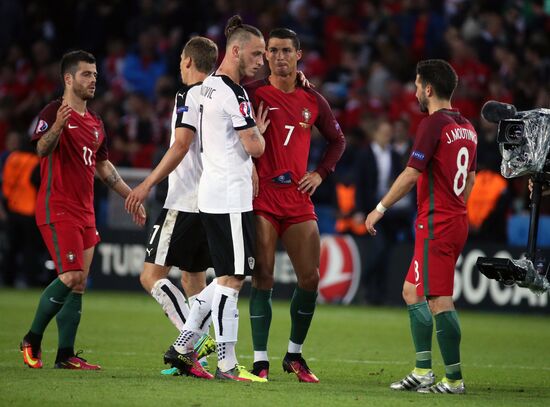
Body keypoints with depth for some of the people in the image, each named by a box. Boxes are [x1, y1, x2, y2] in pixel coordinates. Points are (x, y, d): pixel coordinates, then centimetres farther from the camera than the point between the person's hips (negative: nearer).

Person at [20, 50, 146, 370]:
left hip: (85, 212, 8)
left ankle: (66, 355, 6)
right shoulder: (54, 112, -8)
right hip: (57, 209, -8)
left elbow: (103, 166, 26)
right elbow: (42, 149, -25)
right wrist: (57, 126, -45)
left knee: (80, 283, 4)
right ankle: (32, 340, -2)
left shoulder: (95, 123, 16)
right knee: (71, 277, -16)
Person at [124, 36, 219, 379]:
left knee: (152, 276, -10)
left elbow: (182, 145, -18)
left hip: (185, 203, -9)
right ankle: (195, 357, 8)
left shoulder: (190, 95, -8)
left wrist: (148, 184, -17)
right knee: (194, 278, 15)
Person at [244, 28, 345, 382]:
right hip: (262, 199, -4)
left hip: (299, 202, 4)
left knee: (310, 278, 1)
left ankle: (295, 355, 17)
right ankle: (260, 360, -1)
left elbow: (337, 139, 24)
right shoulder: (253, 93, -2)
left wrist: (320, 173, 12)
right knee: (263, 278, -7)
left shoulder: (313, 100, 10)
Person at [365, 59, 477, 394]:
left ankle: (454, 379, -7)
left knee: (440, 299, -7)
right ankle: (423, 373, 14)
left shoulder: (433, 124, -13)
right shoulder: (467, 127, 13)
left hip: (436, 224, -9)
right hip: (457, 221, 9)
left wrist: (381, 209, -9)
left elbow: (411, 174, -16)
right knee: (412, 292, 15)